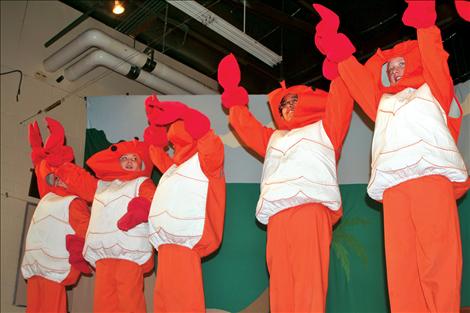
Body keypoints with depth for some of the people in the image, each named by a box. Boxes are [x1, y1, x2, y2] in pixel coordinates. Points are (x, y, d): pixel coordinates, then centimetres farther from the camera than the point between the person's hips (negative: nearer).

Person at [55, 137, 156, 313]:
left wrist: (143, 207, -29)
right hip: (102, 253, 6)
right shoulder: (101, 186, 29)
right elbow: (76, 177, 38)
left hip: (130, 251, -5)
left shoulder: (142, 183, 12)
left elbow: (153, 200, -9)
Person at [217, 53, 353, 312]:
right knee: (281, 286, -4)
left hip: (312, 208, -5)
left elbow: (340, 99, 10)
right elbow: (247, 127, 38)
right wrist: (235, 99, 35)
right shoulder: (274, 138, 35)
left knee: (309, 283, -16)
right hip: (277, 216, 5)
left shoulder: (324, 129, 22)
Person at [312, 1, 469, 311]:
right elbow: (361, 83, 21)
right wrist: (340, 53, 13)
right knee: (401, 265, -6)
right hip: (393, 186, 3)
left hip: (433, 177, -3)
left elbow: (435, 60, 9)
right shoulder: (383, 102, 32)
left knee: (438, 259, -12)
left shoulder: (433, 90, 23)